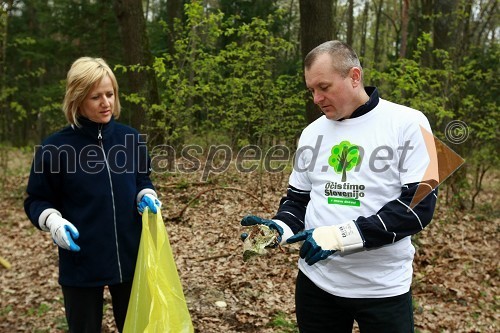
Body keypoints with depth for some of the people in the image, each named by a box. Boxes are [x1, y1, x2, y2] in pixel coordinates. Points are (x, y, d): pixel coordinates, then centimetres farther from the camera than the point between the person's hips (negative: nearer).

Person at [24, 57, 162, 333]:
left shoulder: (130, 138, -1)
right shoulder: (55, 148, -10)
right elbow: (37, 201, 0)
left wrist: (146, 196, -6)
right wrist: (53, 220, -20)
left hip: (131, 258, 3)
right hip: (82, 264, -2)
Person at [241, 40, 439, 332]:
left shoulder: (407, 123, -9)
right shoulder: (312, 133, 6)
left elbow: (418, 205, -15)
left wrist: (343, 235, -23)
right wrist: (280, 228, -9)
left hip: (383, 289, -4)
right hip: (316, 282, 4)